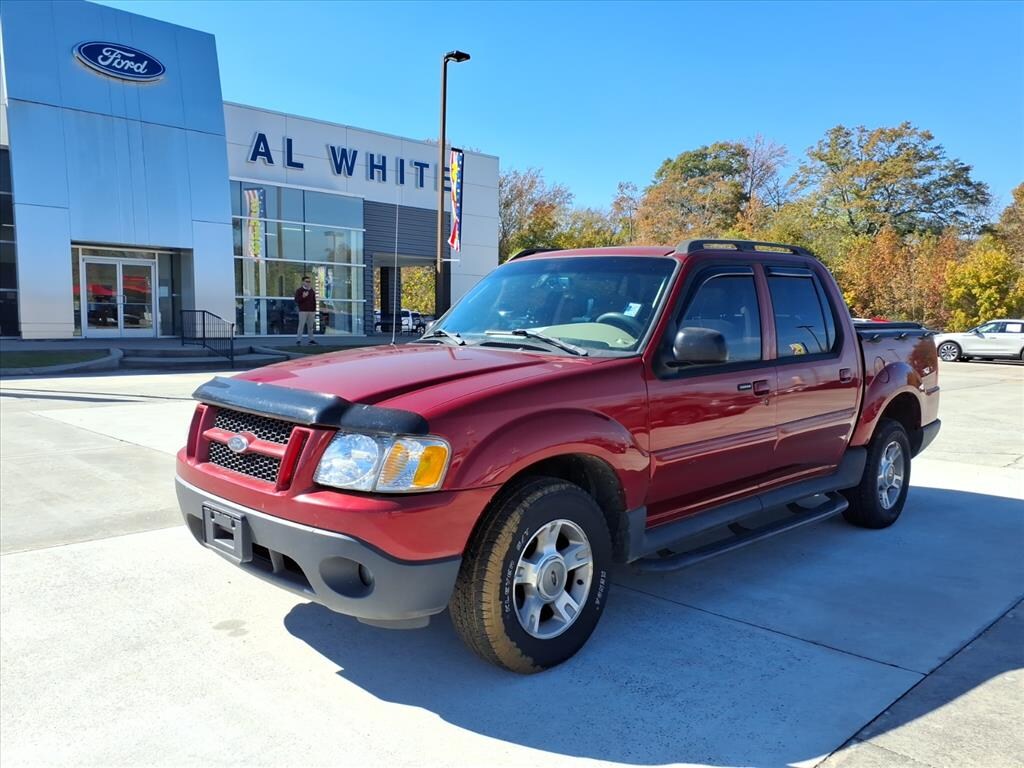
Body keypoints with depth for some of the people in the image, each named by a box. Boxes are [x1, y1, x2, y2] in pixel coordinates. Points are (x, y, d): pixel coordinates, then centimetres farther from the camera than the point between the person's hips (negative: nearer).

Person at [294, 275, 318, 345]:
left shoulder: (312, 291, 13)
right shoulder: (299, 290, -1)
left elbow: (314, 301, 17)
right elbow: (296, 300, -5)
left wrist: (314, 310, 11)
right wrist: (303, 297, -21)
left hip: (311, 311, 5)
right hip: (303, 311, -5)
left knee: (310, 326, 8)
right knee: (301, 325, -8)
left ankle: (311, 339, 15)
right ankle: (298, 340, -7)